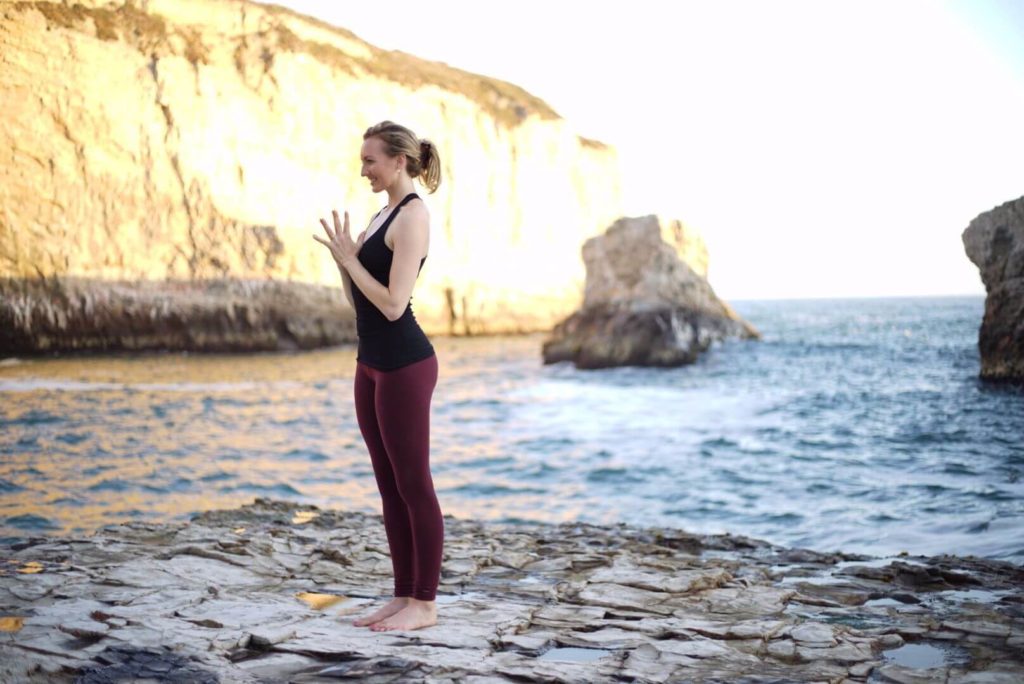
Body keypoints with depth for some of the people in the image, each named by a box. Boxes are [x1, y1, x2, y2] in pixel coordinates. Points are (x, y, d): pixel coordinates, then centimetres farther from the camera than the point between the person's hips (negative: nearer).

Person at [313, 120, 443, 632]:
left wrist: (349, 257, -11)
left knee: (413, 485, -1)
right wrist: (341, 256, 1)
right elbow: (359, 302, 16)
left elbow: (393, 305, -20)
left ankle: (425, 604, 8)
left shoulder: (412, 217, -12)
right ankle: (404, 596, 20)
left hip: (405, 365, -10)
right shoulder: (382, 216, 16)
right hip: (372, 363, 10)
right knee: (390, 487, 12)